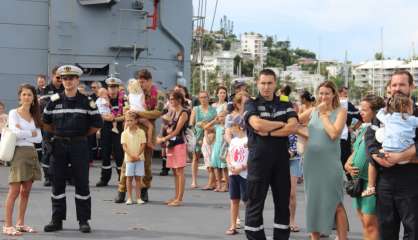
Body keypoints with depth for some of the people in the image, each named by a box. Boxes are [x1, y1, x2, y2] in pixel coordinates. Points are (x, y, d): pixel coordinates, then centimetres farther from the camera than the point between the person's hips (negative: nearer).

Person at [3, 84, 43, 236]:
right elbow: (16, 133, -17)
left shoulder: (34, 116, 14)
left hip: (31, 153, 6)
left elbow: (39, 138, 4)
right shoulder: (14, 113, -2)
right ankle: (7, 225, -6)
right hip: (19, 152, -6)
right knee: (14, 191, -9)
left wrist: (23, 133, -8)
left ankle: (20, 223, 16)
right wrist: (31, 133, -4)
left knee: (26, 191, 8)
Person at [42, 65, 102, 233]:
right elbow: (46, 123, 13)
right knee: (57, 183, 5)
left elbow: (97, 124, 2)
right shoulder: (54, 101, 4)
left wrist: (83, 134, 4)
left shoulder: (86, 101, -2)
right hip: (59, 145, 2)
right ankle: (57, 220, 14)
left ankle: (84, 221, 9)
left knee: (82, 183, 1)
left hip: (79, 145, -2)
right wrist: (58, 133, 8)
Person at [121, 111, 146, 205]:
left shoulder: (141, 132, -1)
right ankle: (129, 198, 8)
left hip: (139, 158, 0)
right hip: (128, 158, 0)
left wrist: (137, 155, -16)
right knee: (129, 177, 3)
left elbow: (143, 145, -4)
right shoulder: (125, 133, -1)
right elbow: (124, 146, -6)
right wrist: (131, 156, -18)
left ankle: (138, 198, 10)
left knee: (138, 178, 4)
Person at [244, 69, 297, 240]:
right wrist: (281, 124, -7)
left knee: (283, 202, 8)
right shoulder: (251, 104, 1)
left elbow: (292, 127, -6)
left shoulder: (285, 104, 10)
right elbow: (257, 124, -18)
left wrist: (267, 132, -13)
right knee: (255, 203, 2)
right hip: (258, 159, -3)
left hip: (281, 160, 3)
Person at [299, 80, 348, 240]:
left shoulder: (340, 111, -3)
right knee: (313, 202, 11)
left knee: (336, 204, -2)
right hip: (311, 162, 5)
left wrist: (323, 114, -9)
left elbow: (334, 133, -16)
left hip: (330, 163, -4)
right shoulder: (313, 111, 9)